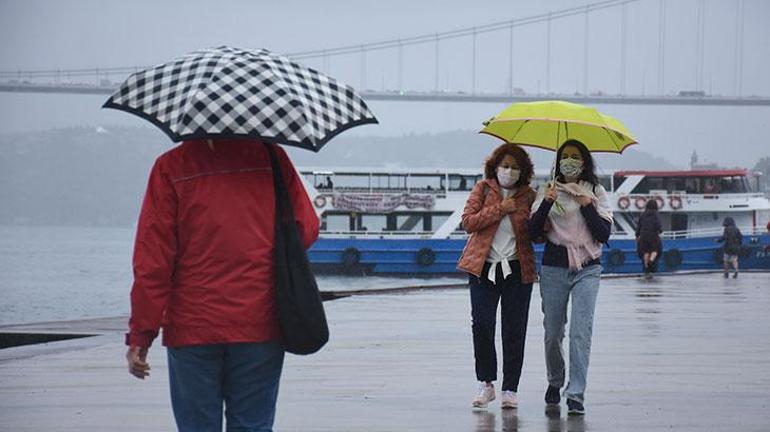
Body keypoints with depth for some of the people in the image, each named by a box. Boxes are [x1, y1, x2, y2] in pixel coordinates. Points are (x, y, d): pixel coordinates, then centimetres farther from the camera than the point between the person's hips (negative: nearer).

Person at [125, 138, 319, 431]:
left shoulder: (171, 167, -3)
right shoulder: (272, 158, 1)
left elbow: (152, 259, -6)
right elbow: (306, 229, 6)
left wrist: (140, 334, -3)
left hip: (192, 328, -1)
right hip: (260, 327, 1)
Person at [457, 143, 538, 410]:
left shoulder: (529, 196, 5)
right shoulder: (483, 189, 4)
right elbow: (468, 222, -7)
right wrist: (499, 209, -14)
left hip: (517, 270, 0)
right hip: (484, 267, 0)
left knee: (514, 331, 2)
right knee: (482, 325, -4)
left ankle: (510, 389, 9)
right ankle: (486, 383, 10)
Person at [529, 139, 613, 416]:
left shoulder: (596, 192, 7)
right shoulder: (547, 191, 7)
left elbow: (605, 234, -1)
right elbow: (534, 232, -2)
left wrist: (586, 206, -11)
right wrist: (546, 203, -15)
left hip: (587, 269, -1)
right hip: (554, 268, 1)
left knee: (581, 331, -13)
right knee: (553, 332, 6)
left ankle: (576, 394, -14)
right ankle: (555, 382, 31)